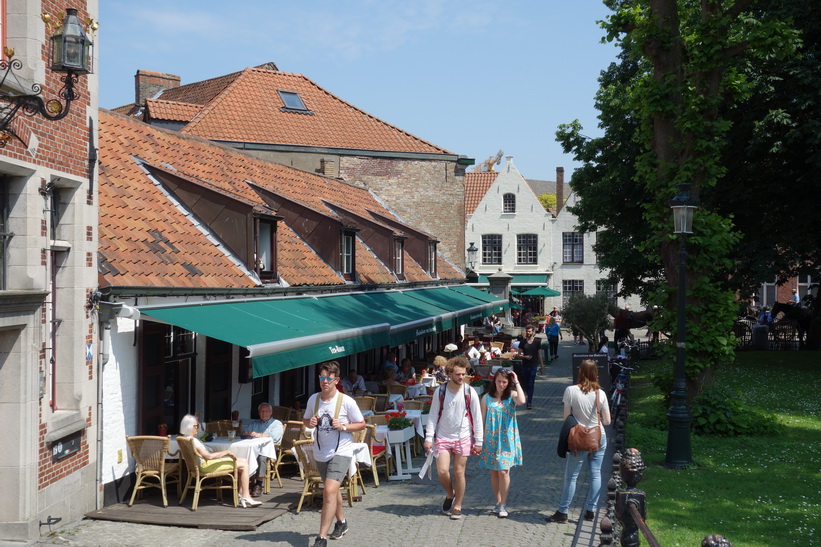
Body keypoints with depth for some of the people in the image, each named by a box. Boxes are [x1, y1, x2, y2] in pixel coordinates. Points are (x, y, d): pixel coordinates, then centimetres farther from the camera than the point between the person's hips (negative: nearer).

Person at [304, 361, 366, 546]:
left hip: (341, 452, -6)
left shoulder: (347, 401, -15)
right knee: (332, 489, 23)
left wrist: (343, 426, -21)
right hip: (320, 453, 6)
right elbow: (306, 421, 13)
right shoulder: (313, 399, -2)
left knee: (330, 490, -20)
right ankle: (341, 521, 48)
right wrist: (310, 423, -10)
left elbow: (361, 424, -5)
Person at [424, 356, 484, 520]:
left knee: (459, 472, 2)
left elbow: (477, 418, -1)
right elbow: (433, 416, 0)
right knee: (442, 471, -9)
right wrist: (429, 438, -6)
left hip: (463, 438, 0)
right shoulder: (440, 391, -5)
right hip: (443, 437, 0)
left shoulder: (470, 392, -7)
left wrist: (478, 442, -3)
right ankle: (450, 495, 22)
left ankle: (457, 506, 17)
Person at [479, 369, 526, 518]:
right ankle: (498, 502, 21)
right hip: (491, 439, 2)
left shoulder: (511, 395, -2)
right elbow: (482, 419, 5)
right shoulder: (487, 398, 2)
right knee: (494, 472, 8)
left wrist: (516, 382, -16)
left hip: (507, 440, -2)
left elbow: (522, 400, -25)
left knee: (503, 471, -8)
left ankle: (503, 505, 0)